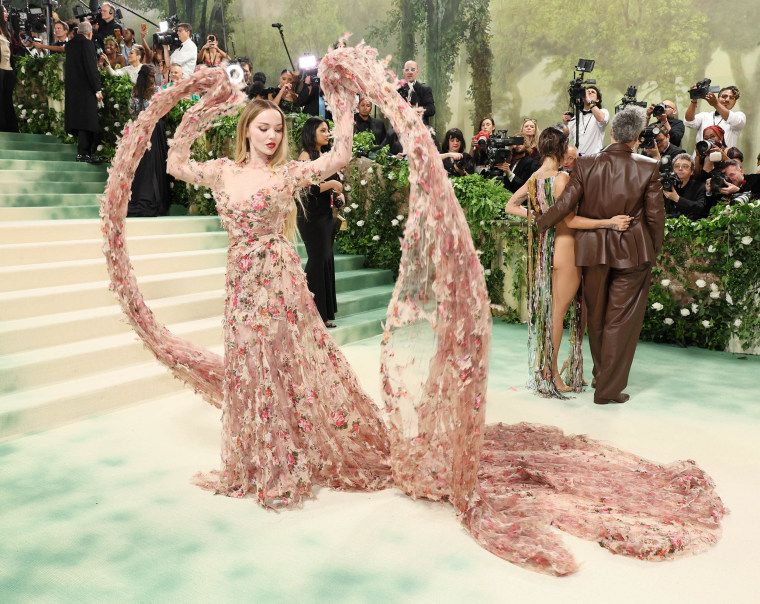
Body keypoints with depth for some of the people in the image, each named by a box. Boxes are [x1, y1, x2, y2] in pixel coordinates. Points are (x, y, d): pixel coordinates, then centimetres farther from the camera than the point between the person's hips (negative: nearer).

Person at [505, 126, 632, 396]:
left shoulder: (534, 178, 7)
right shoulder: (561, 177, -16)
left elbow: (511, 206, 14)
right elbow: (569, 220, -20)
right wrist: (608, 222, -20)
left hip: (543, 248, 8)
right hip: (564, 246, -8)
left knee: (549, 309, 15)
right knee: (559, 311, 1)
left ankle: (543, 369, 24)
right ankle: (552, 373, 10)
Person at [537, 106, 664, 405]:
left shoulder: (586, 165, -8)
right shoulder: (648, 168, -9)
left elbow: (564, 205, -9)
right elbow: (655, 214, -4)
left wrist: (539, 222, 9)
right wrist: (654, 250, 10)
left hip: (594, 251, 2)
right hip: (633, 252, -2)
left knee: (597, 315, 19)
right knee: (621, 319, 5)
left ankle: (600, 375, 36)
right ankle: (608, 388, 11)